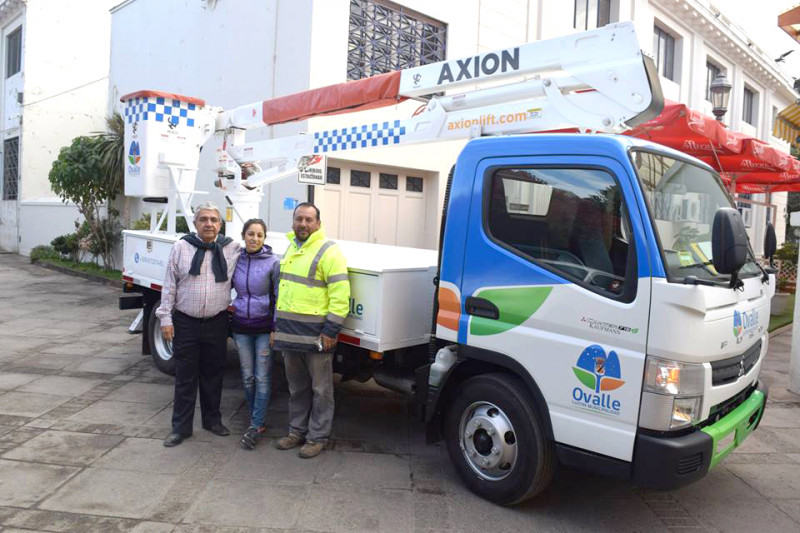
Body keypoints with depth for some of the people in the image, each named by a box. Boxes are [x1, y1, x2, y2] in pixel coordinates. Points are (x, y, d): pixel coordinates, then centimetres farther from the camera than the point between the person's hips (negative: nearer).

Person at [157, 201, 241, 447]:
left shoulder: (232, 249, 0)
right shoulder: (181, 247, -2)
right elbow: (169, 285, -1)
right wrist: (165, 318, -4)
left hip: (217, 323, 1)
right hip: (185, 323, -1)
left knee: (213, 375, 14)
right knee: (185, 377, 6)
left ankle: (212, 419, 30)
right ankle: (181, 427, 17)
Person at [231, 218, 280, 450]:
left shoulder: (273, 263, -7)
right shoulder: (235, 261, 2)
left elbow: (279, 298, -4)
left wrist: (276, 328, -7)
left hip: (264, 326, -3)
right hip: (241, 326, 4)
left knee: (262, 378, 0)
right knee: (247, 377, 10)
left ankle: (255, 426, 8)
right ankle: (258, 421, 24)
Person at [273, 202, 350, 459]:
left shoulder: (328, 251, -10)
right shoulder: (291, 249, 16)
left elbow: (340, 293, -16)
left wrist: (330, 331, -19)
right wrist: (277, 325, 20)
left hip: (315, 334, -7)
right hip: (288, 332, 8)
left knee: (320, 389, 5)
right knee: (297, 387, 18)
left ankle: (317, 437, 17)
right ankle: (297, 431, 31)